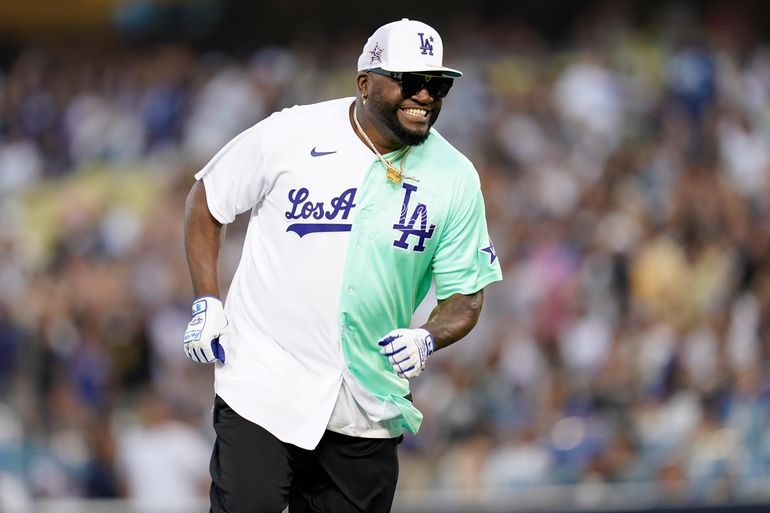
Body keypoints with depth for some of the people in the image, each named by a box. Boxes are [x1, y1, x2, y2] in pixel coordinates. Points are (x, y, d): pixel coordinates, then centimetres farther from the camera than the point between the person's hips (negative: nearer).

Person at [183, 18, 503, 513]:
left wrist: (428, 339, -16)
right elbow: (206, 199, 8)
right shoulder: (290, 134, -6)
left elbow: (465, 295, 5)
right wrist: (207, 301, 0)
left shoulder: (456, 178, 0)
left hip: (369, 411, 3)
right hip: (264, 386, -3)